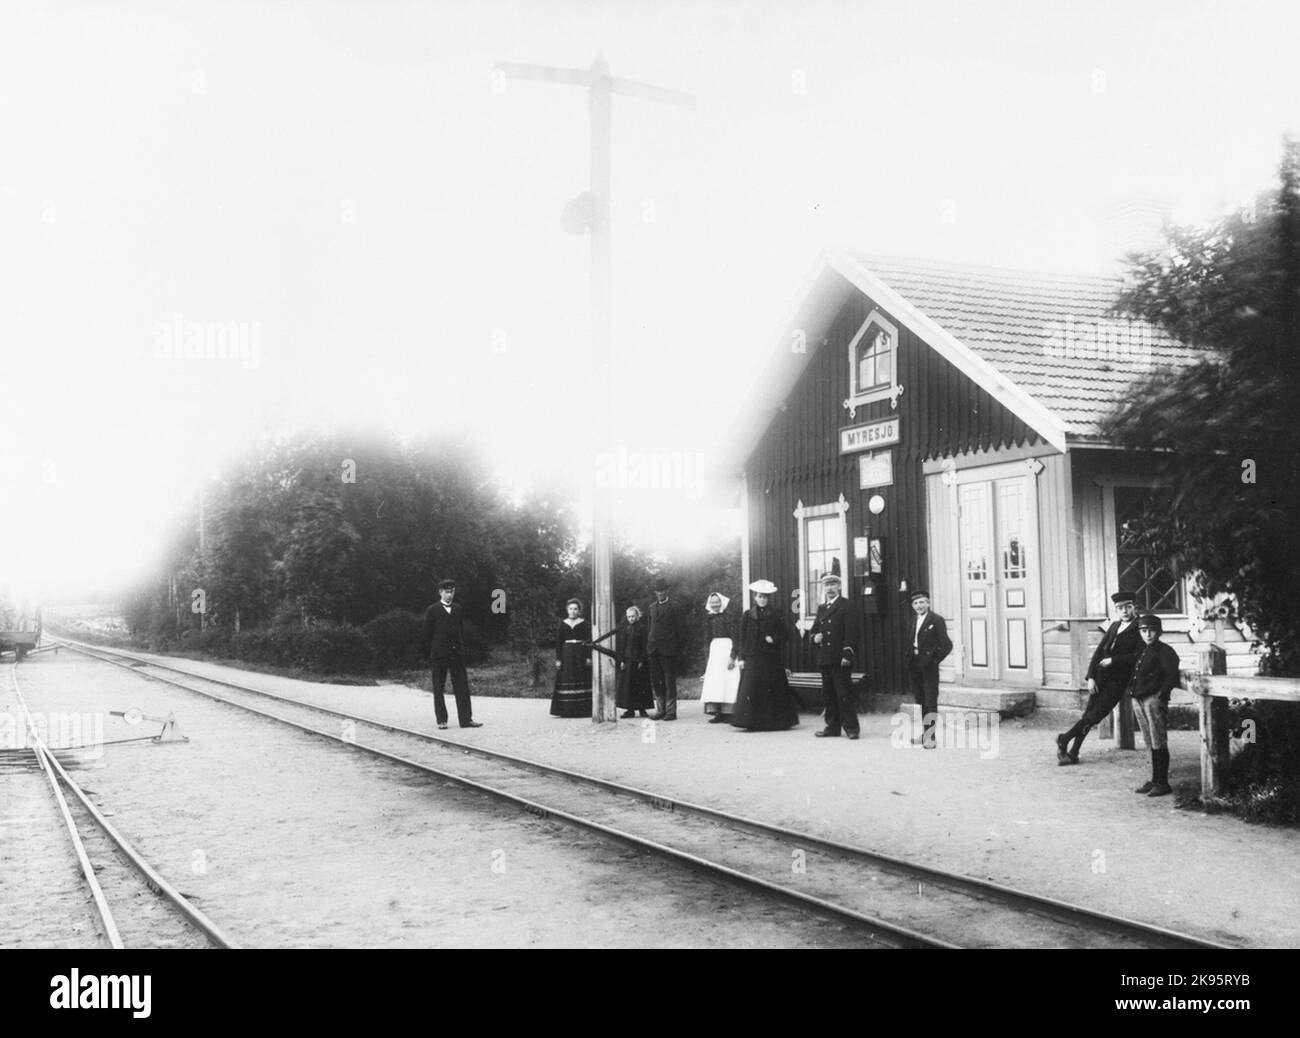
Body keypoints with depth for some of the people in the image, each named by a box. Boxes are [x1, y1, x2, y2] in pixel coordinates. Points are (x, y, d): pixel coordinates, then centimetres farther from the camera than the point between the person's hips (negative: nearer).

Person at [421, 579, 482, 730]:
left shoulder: (458, 610, 12)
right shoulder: (432, 611, -1)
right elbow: (426, 634, 0)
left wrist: (461, 649, 7)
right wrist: (430, 654, -4)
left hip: (457, 653, 3)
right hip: (439, 654, -3)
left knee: (462, 687, 0)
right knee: (438, 688, 3)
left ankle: (466, 719, 2)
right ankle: (441, 720, 8)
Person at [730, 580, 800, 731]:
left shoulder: (776, 615, 8)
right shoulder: (747, 615, 8)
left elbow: (784, 635, 7)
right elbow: (742, 638, 6)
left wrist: (774, 639, -13)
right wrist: (741, 657, -1)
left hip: (771, 658, 0)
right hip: (752, 658, 0)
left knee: (773, 690, 0)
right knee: (751, 689, -8)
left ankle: (774, 721, 9)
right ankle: (752, 722, -5)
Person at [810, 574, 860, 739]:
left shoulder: (846, 606, -2)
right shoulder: (821, 608, 19)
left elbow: (851, 632, -9)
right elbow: (813, 630, 25)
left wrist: (847, 654, -16)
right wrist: (814, 637, 1)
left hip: (840, 659, -7)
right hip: (824, 658, 7)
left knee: (844, 693, -7)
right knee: (828, 694, 8)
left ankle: (851, 727, -3)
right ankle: (832, 727, 14)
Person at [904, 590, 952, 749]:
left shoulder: (936, 620, -6)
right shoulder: (913, 623, 15)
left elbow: (946, 645, -10)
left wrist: (935, 660, -13)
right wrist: (908, 658, 8)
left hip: (929, 666, -7)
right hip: (914, 667, 7)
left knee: (931, 701, -8)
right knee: (921, 701, 12)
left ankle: (930, 737, -9)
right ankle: (924, 734, 20)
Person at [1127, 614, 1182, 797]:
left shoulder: (1165, 651, -5)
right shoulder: (1141, 651, 19)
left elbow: (1171, 675, -12)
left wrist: (1161, 695, -16)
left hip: (1154, 699, -8)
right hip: (1138, 700, 8)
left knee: (1159, 744, -5)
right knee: (1151, 744, 13)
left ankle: (1162, 783, -2)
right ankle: (1155, 780, 18)